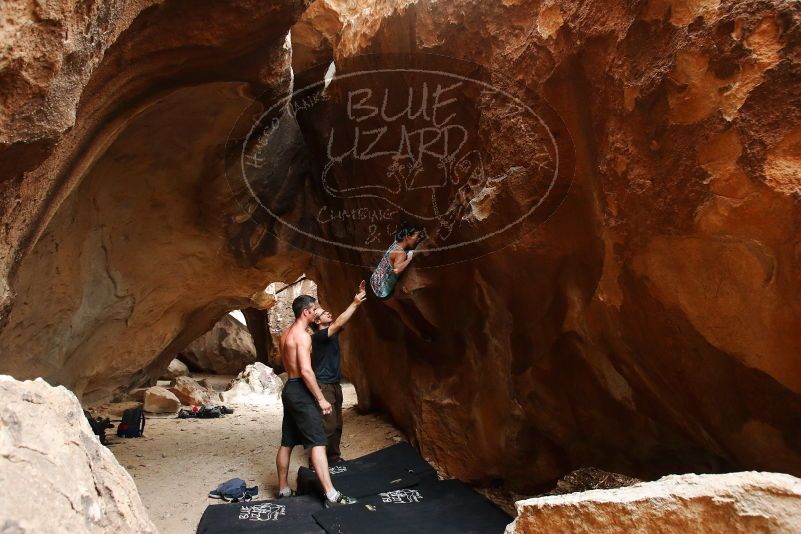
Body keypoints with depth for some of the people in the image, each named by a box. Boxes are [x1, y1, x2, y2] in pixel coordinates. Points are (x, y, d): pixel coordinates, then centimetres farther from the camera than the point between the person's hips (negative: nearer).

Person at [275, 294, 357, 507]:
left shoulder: (286, 335, 15)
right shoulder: (302, 335, -16)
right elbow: (306, 371, -23)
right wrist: (321, 399, -18)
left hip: (289, 389, 10)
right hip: (301, 391, -10)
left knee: (287, 443, 15)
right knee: (317, 443, -12)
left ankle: (283, 489, 24)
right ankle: (331, 496, -13)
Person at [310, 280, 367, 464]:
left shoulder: (333, 332, 10)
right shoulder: (318, 336, -14)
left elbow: (343, 321, 5)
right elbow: (339, 323, -26)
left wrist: (359, 297, -4)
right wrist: (355, 303, -27)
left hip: (334, 385, 9)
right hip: (323, 386, -9)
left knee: (337, 424, 13)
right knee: (328, 425, -10)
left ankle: (334, 456, 23)